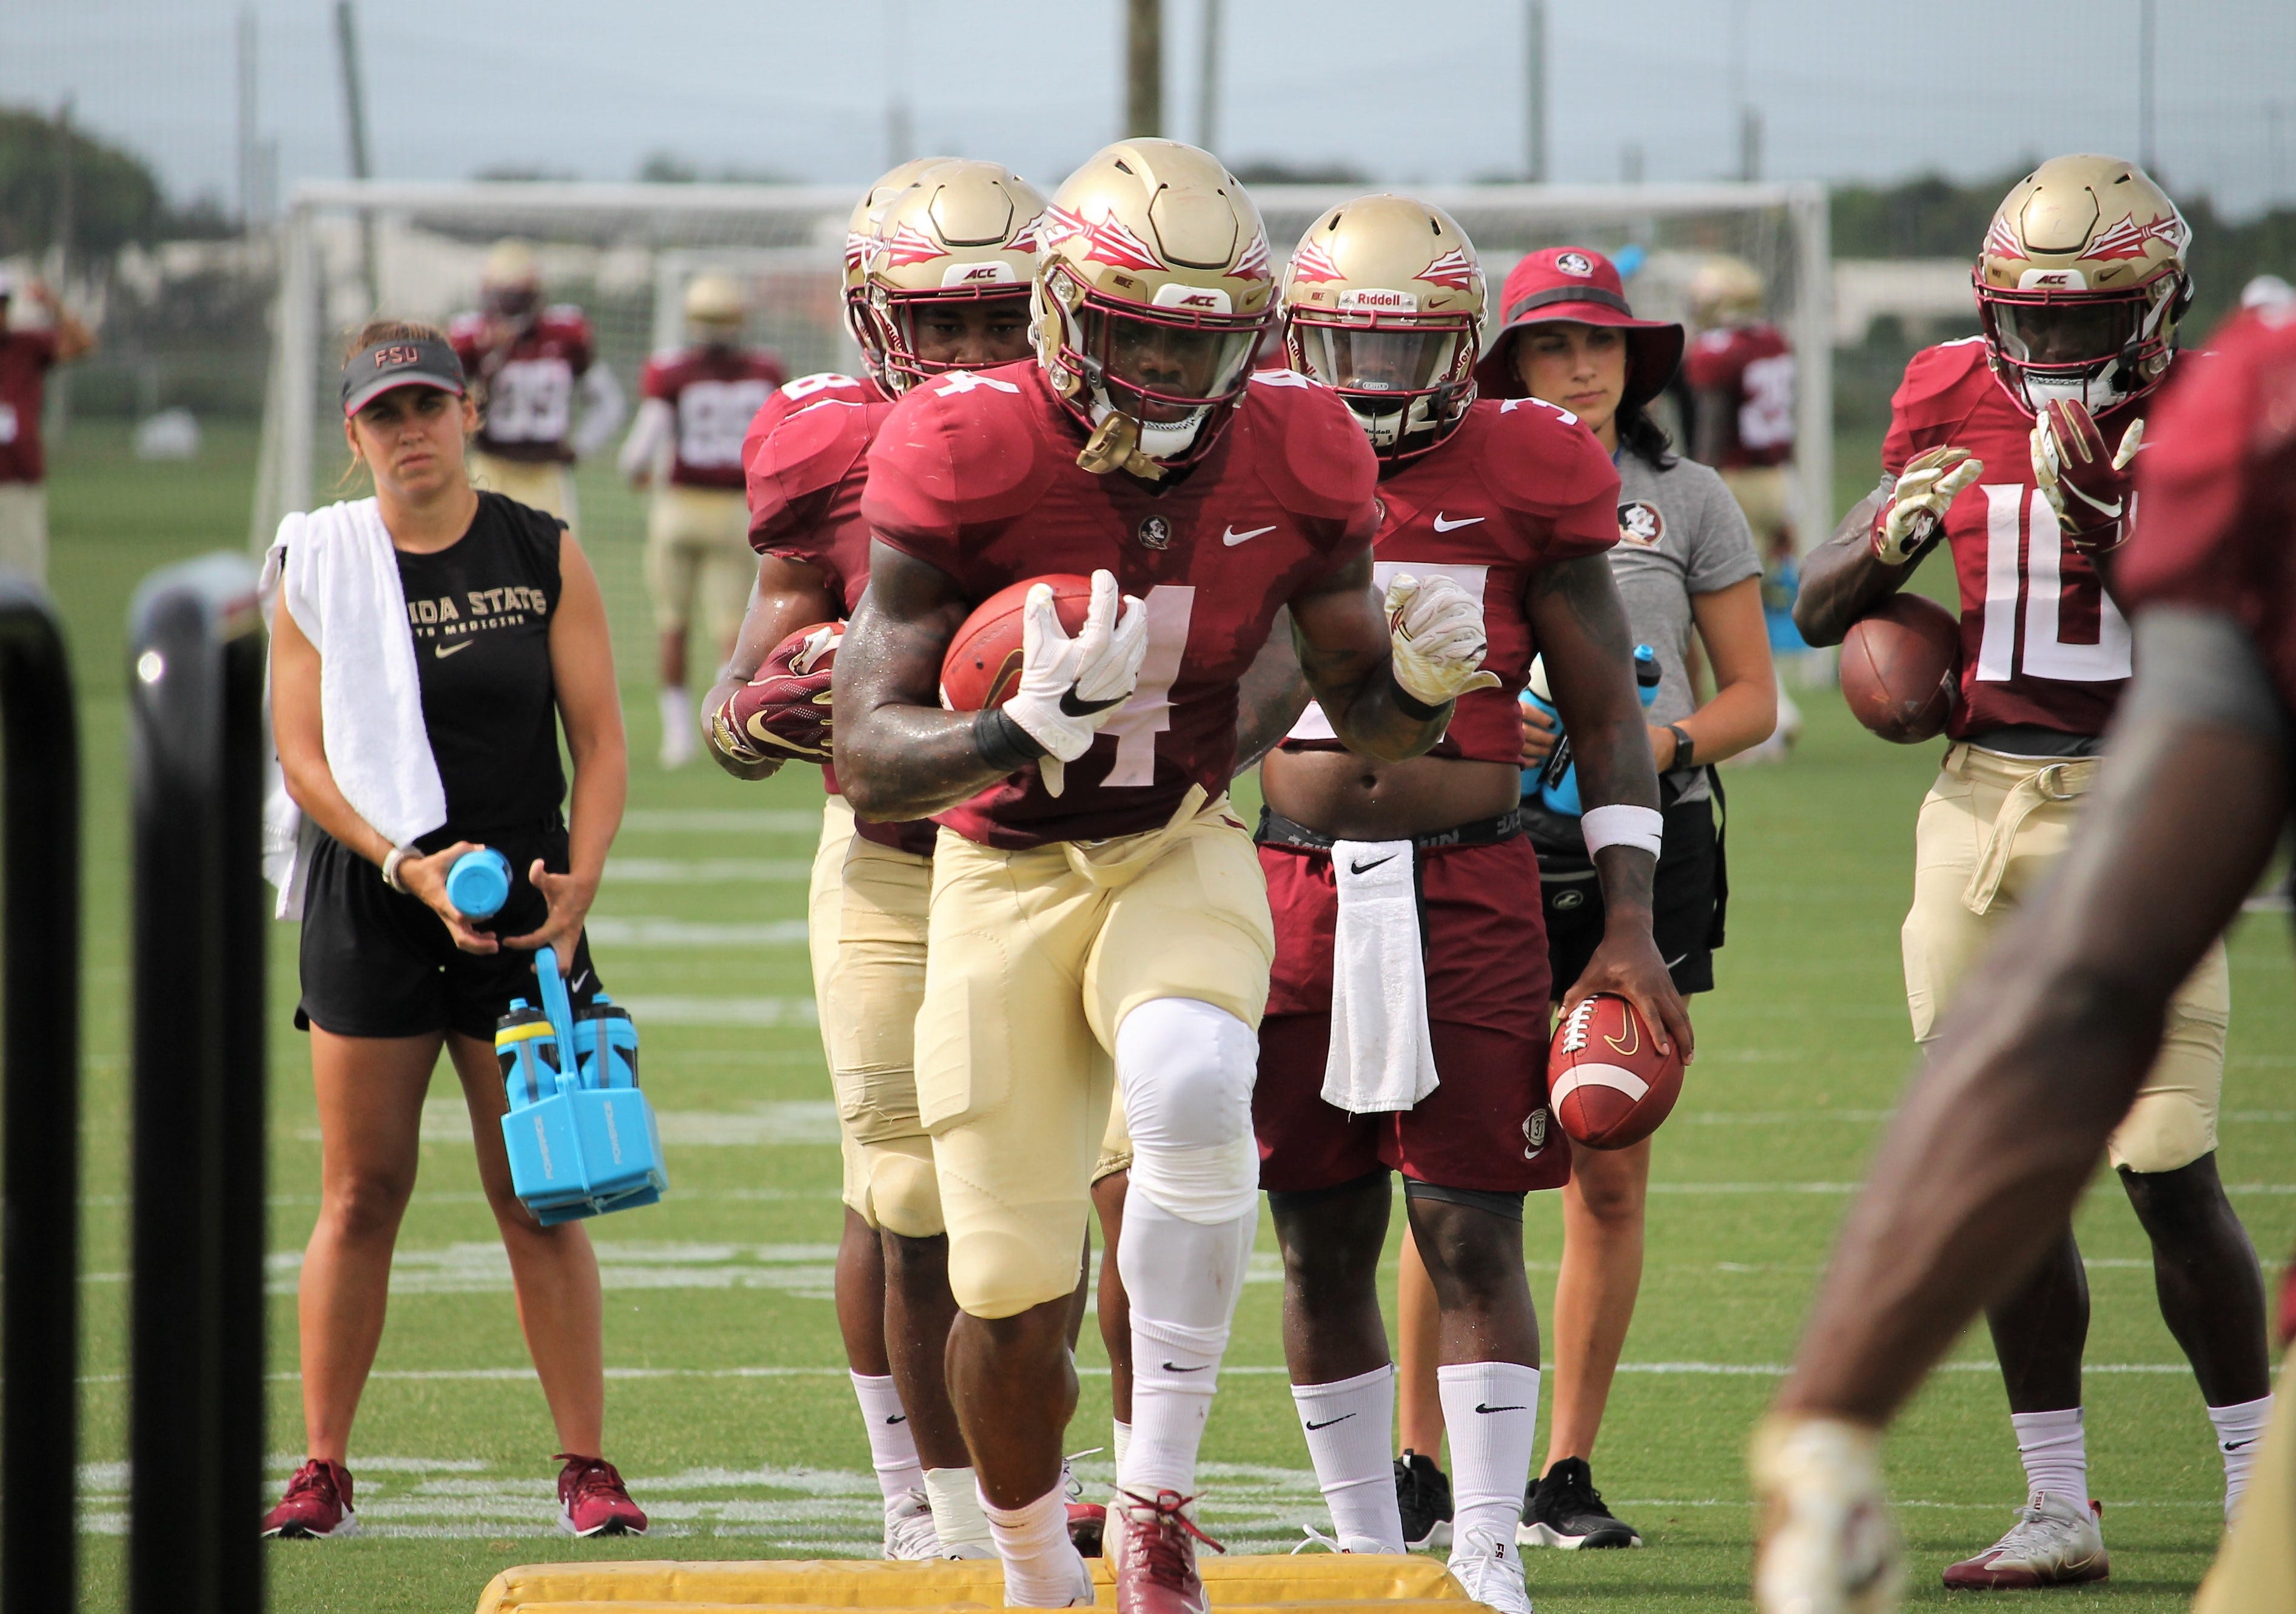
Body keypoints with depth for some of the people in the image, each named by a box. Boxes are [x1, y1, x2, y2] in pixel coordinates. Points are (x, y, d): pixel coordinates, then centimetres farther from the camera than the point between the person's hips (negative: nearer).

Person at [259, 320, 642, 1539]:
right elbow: (303, 755, -2)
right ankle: (322, 1471, 7)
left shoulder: (544, 557, 4)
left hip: (521, 901, 0)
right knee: (361, 1190, 1)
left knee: (538, 1196, -2)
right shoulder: (317, 566, 2)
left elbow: (599, 740, 3)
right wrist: (407, 867, -15)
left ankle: (586, 1465, 3)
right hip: (367, 902, 0)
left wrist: (577, 887, -11)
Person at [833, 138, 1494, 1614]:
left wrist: (1421, 681, -20)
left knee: (1195, 1091, -34)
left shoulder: (1293, 460, -10)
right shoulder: (969, 457, -19)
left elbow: (1363, 715, 4)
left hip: (1180, 854, 1)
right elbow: (870, 759, -20)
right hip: (1006, 874, -1)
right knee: (1014, 1304, -4)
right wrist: (1028, 730, -39)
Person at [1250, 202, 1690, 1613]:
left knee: (1473, 1234, -6)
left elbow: (1608, 717, 5)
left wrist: (1630, 925, -1)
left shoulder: (1523, 480, 0)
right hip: (1297, 889, 2)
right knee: (1323, 1245, 5)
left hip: (1470, 896, -2)